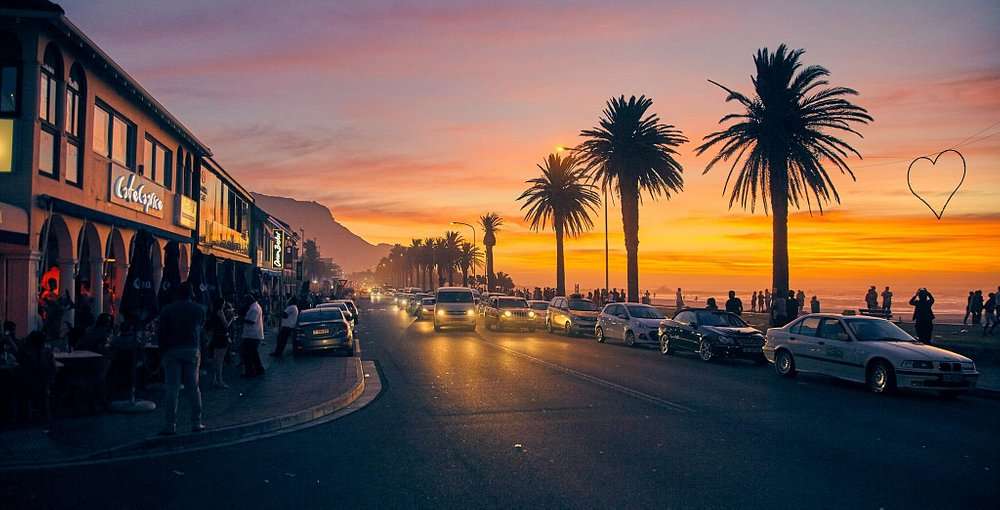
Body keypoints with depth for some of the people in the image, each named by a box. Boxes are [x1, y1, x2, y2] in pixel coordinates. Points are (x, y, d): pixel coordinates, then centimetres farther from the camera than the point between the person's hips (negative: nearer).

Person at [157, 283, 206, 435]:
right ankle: (196, 422, 9)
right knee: (193, 388, 8)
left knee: (172, 389, 0)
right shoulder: (198, 309, 4)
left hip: (172, 351, -1)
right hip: (192, 351, 1)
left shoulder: (166, 310, 0)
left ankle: (170, 425, -2)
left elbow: (162, 334, -1)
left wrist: (162, 354, 3)